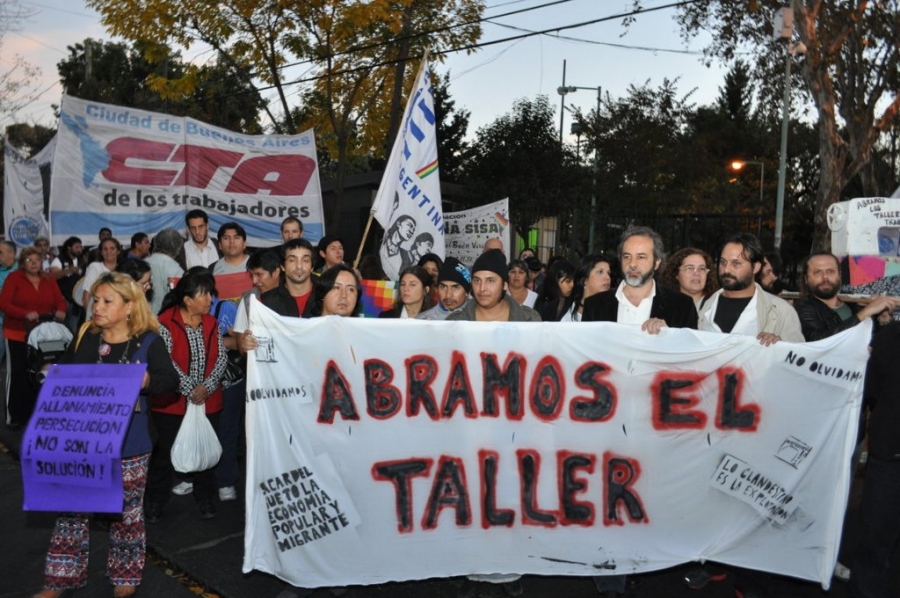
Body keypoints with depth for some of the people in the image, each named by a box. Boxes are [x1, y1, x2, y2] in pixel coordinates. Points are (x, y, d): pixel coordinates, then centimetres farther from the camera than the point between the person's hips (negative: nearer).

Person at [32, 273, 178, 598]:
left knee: (127, 511, 10)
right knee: (71, 508, 9)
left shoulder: (148, 341, -6)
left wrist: (146, 380, -31)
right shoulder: (84, 338, 3)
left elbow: (170, 380, -12)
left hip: (128, 444, -3)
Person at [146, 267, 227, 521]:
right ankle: (156, 501, 24)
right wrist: (189, 390, -20)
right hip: (172, 402, -4)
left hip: (207, 401, 5)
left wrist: (207, 387, -14)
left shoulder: (211, 323, 6)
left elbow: (220, 357, 0)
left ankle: (205, 498, 29)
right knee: (165, 452, 7)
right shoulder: (165, 323, -11)